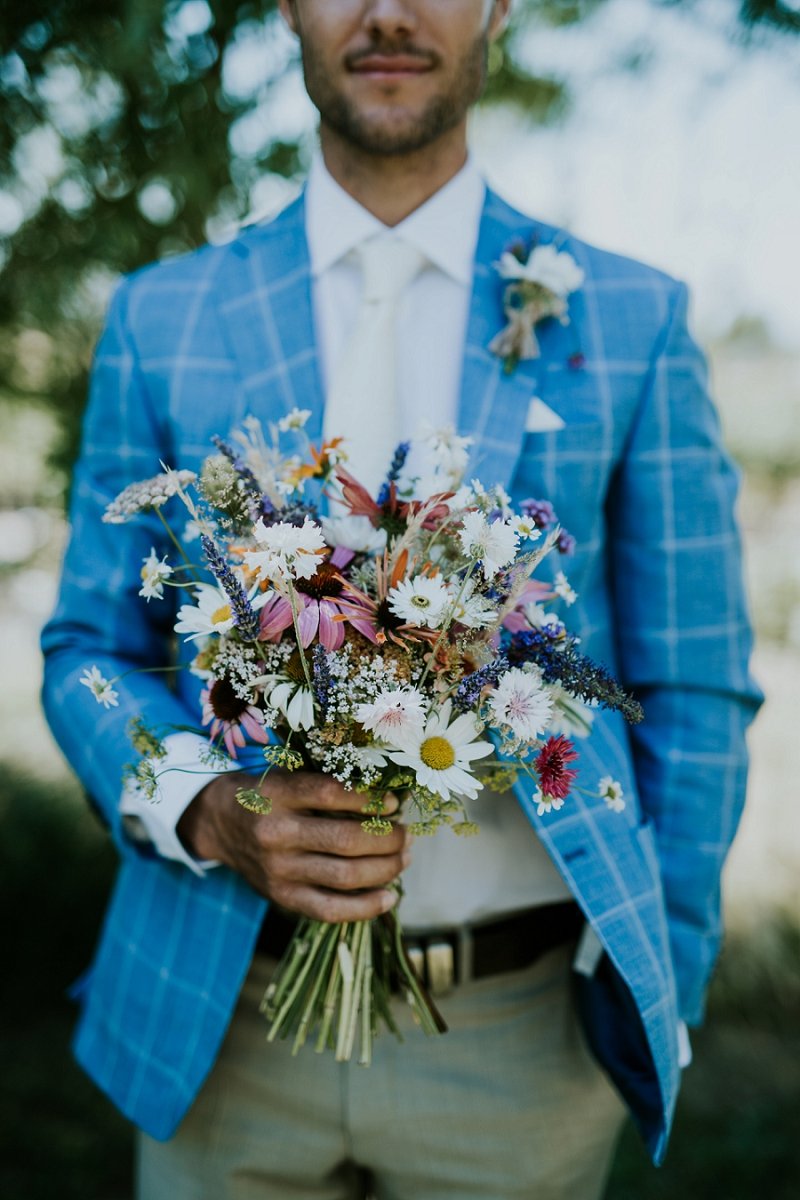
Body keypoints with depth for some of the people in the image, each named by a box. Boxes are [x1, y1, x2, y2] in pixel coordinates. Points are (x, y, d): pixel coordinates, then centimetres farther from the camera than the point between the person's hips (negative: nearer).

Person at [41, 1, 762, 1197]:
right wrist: (203, 809, -15)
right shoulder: (160, 319, 1)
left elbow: (693, 687, 1)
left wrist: (661, 987, 0)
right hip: (224, 1014, 1)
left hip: (525, 1027, 0)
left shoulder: (634, 319, -1)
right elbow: (89, 649, 4)